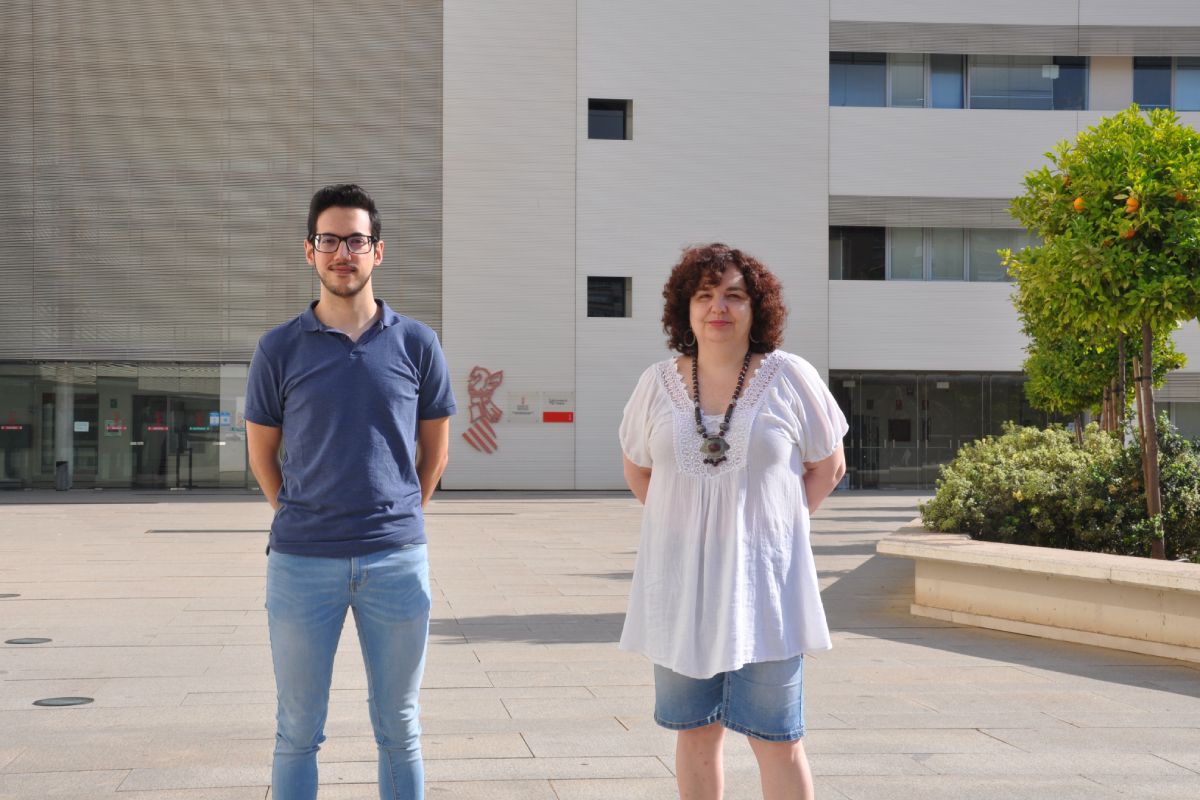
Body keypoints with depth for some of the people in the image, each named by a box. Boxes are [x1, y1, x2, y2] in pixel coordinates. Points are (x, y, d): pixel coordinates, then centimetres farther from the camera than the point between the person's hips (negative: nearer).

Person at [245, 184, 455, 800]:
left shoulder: (416, 344, 3)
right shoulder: (279, 349, 2)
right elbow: (262, 453, 11)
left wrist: (399, 520, 11)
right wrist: (299, 520, 9)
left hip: (396, 559, 0)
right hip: (302, 562, 0)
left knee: (399, 730, 10)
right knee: (298, 731, 8)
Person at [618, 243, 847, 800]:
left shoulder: (790, 378, -3)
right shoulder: (658, 384, 4)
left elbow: (828, 466, 6)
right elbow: (637, 470, 16)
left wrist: (776, 523, 1)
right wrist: (688, 522, 6)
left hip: (761, 579, -2)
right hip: (679, 582, 3)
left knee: (776, 738, 1)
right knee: (695, 731, 11)